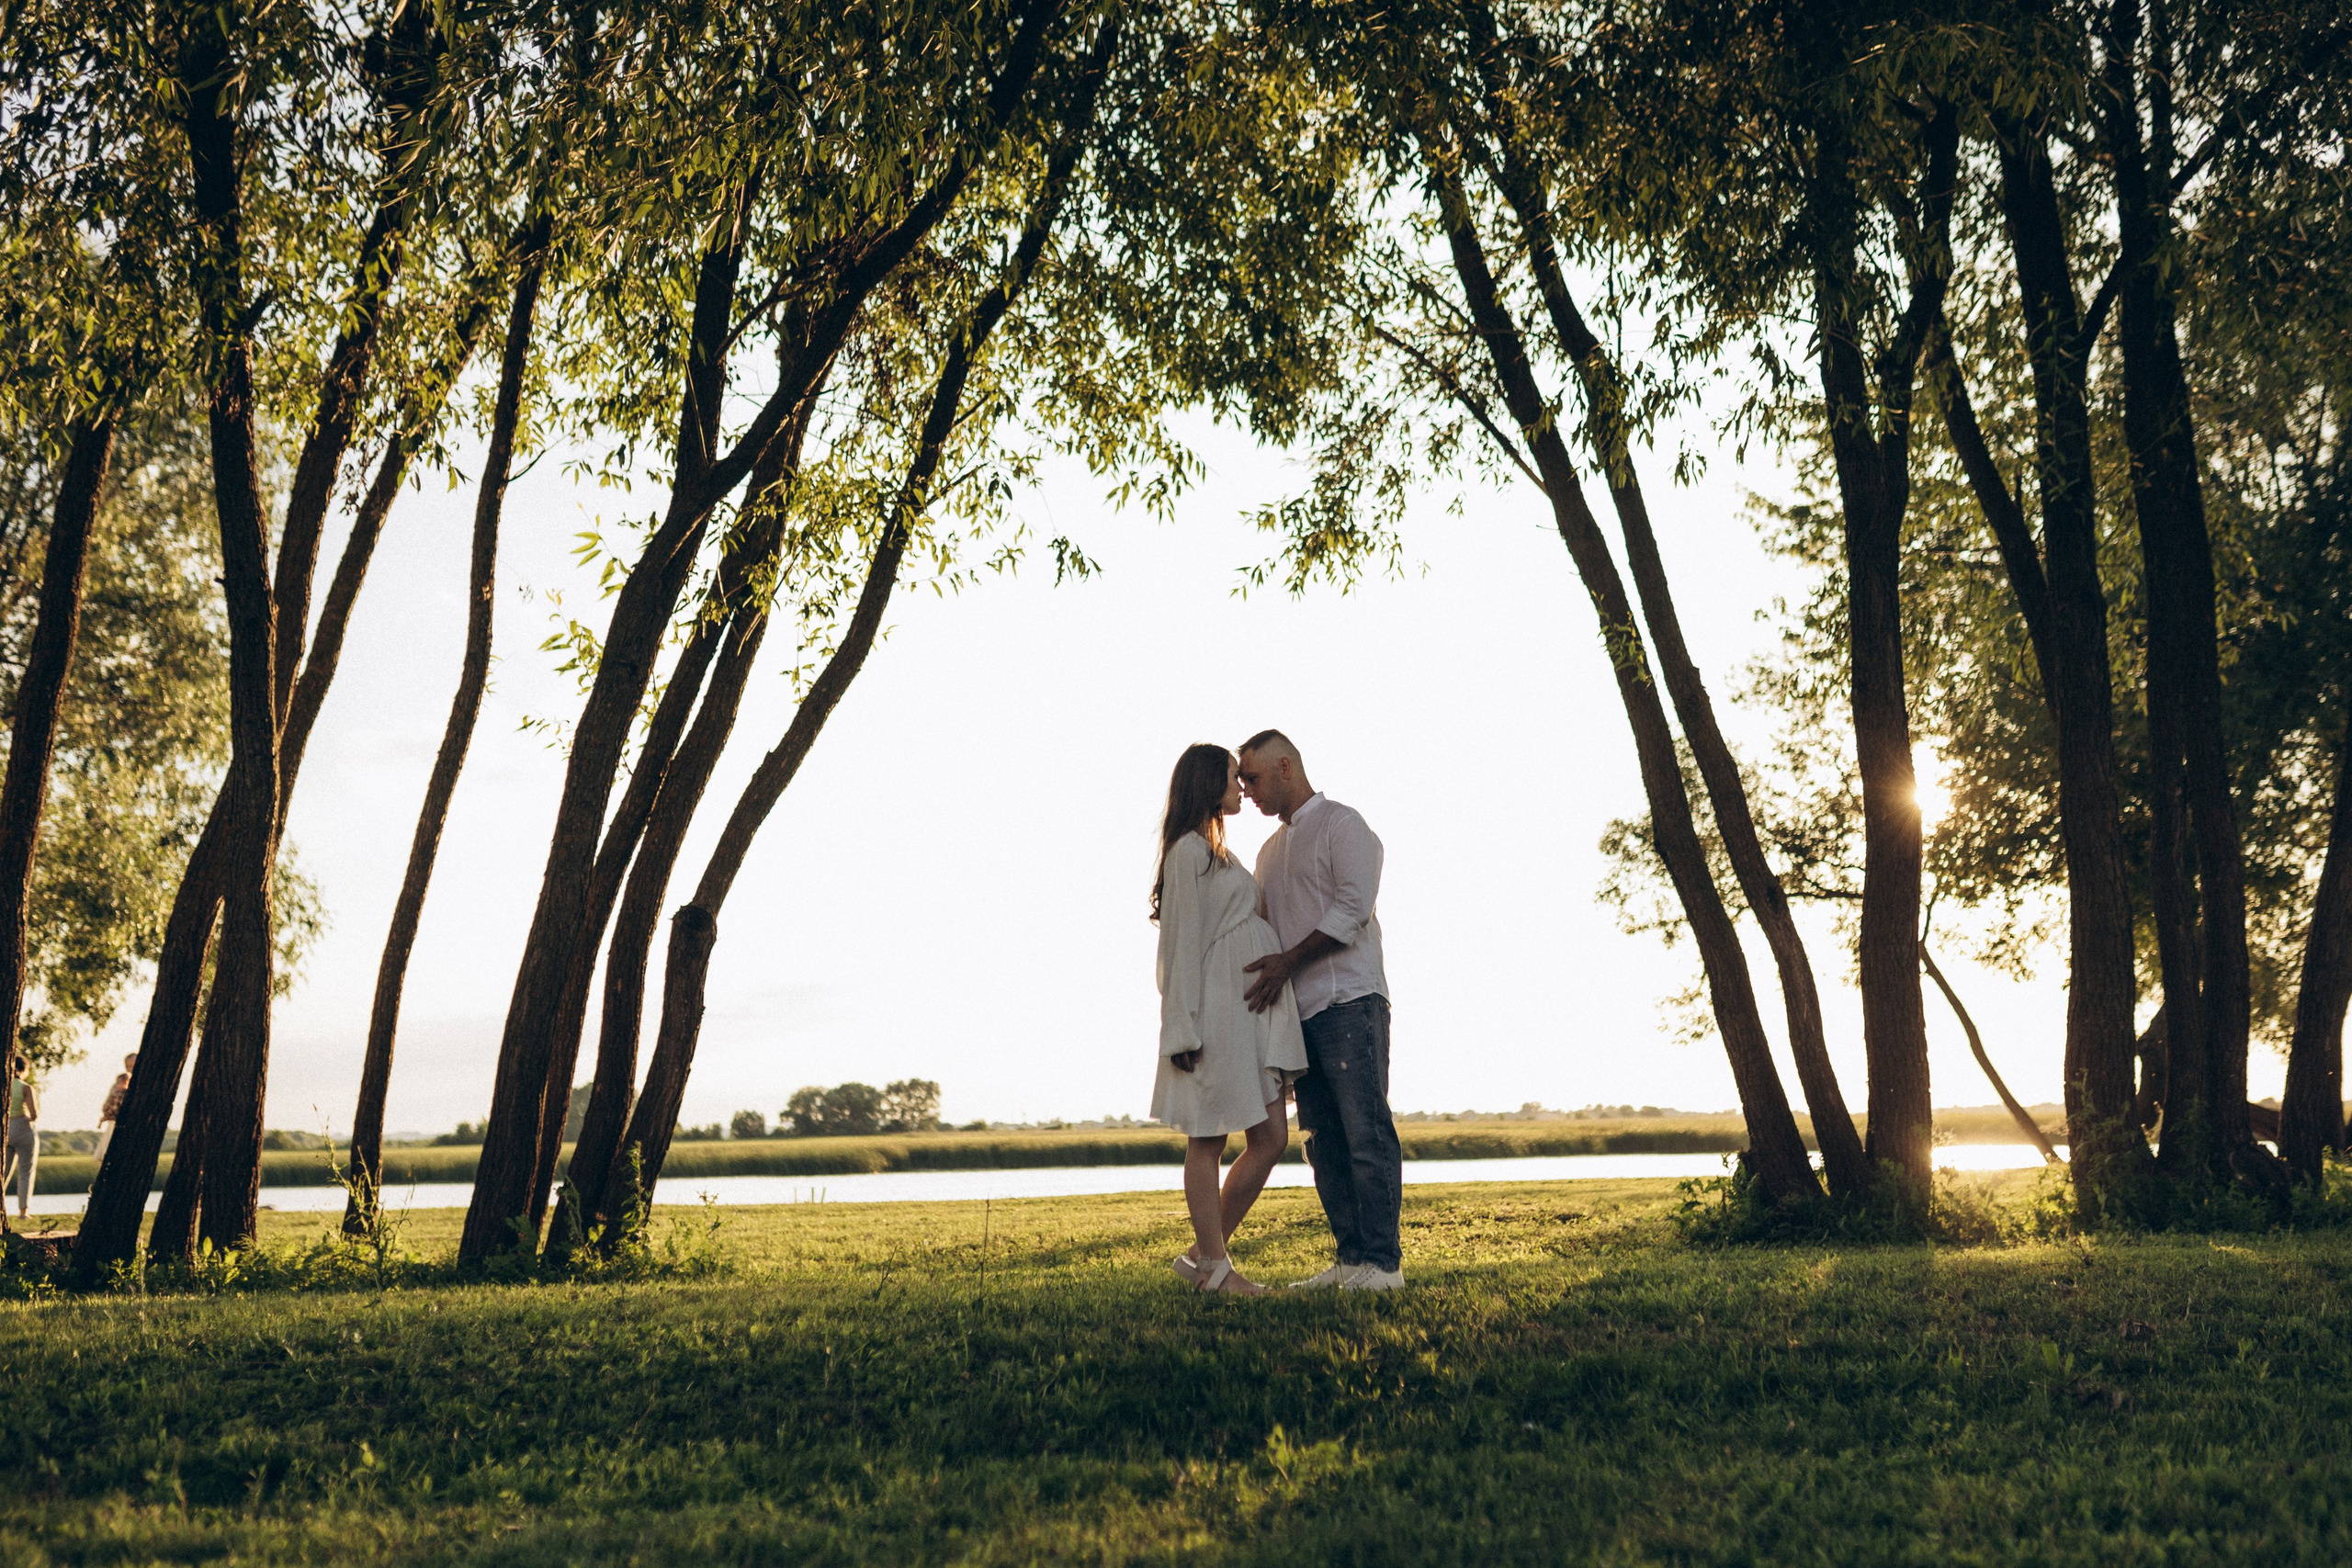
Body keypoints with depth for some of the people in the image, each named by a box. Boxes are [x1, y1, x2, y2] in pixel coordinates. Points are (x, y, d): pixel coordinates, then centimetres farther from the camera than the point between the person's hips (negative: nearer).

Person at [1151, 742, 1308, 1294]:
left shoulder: (1218, 852, 23)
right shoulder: (1188, 851, -6)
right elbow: (1183, 943, -12)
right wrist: (1185, 1029, -17)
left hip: (1255, 1010, 9)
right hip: (1217, 1007, -9)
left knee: (1271, 1139, 5)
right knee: (1209, 1140, -2)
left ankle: (1204, 1256, 12)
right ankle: (1215, 1268, 5)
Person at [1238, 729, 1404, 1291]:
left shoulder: (1342, 824, -2)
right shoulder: (1271, 850, 24)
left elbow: (1353, 906, -13)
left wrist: (1287, 961, -16)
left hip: (1349, 999, -8)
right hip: (1301, 1010, 8)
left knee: (1366, 1133, -9)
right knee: (1323, 1139, 6)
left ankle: (1383, 1261, -7)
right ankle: (1351, 1257, 10)